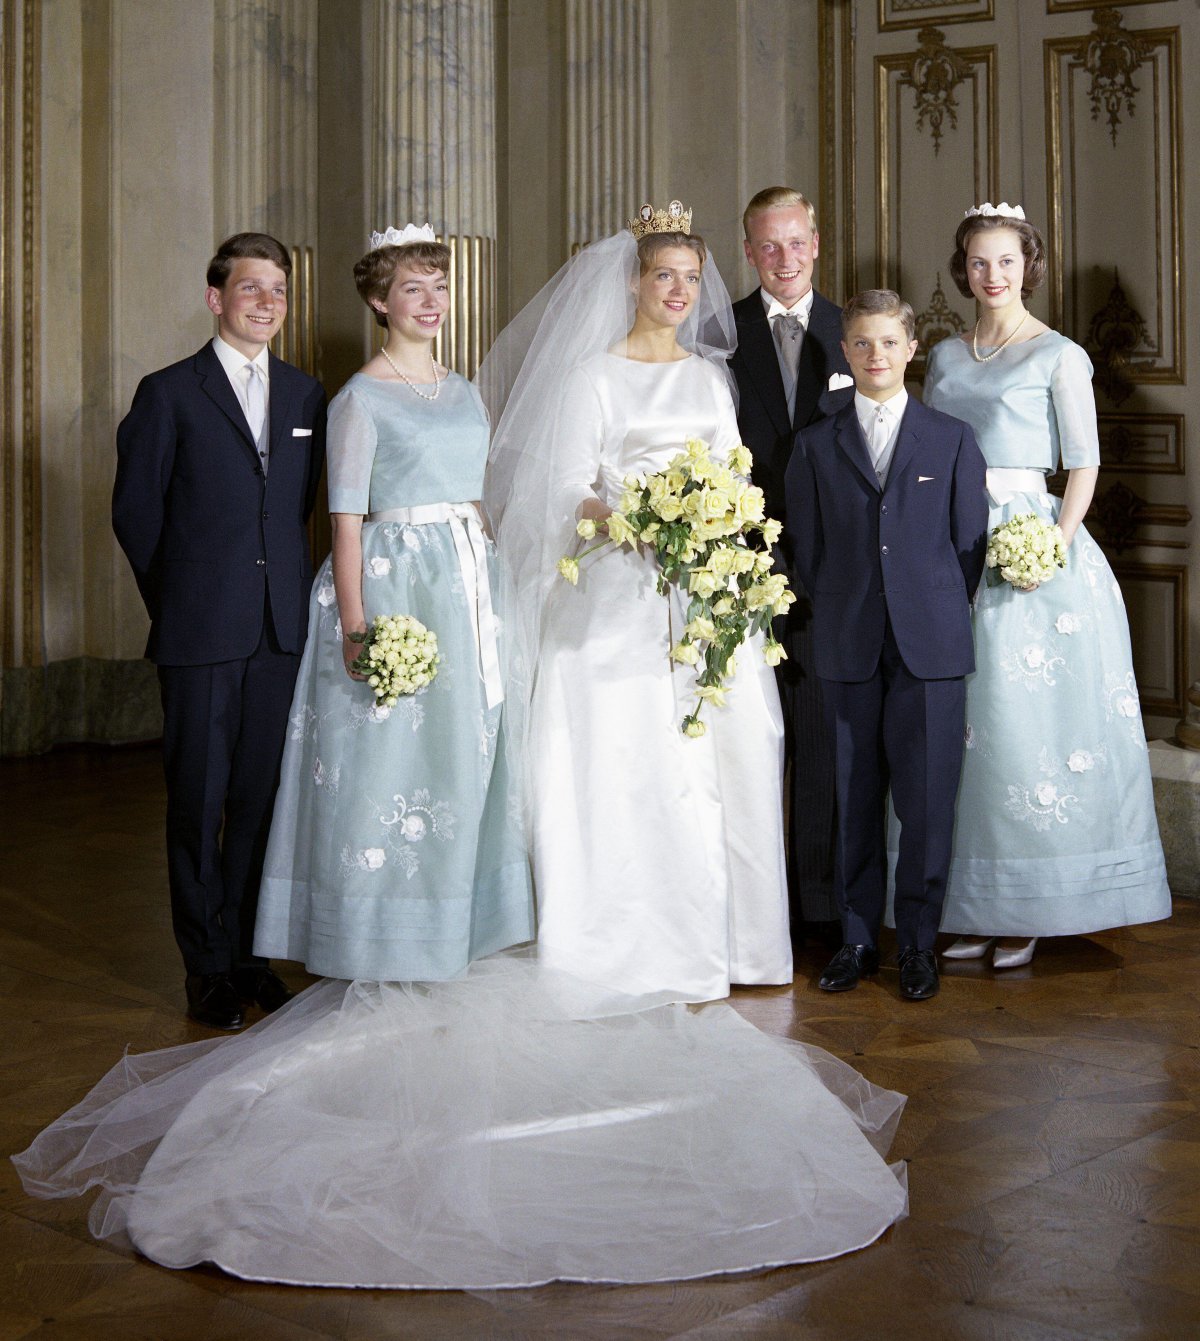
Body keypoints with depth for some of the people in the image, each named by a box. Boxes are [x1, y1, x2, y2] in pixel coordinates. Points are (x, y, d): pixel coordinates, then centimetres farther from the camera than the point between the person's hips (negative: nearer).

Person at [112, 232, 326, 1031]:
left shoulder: (306, 395, 11)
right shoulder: (169, 394, -2)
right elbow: (135, 511, 1)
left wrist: (284, 582, 11)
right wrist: (180, 599, 5)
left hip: (283, 628, 4)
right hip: (201, 634, -3)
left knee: (262, 797, 9)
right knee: (199, 801, 4)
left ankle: (250, 953, 22)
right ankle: (208, 966, 15)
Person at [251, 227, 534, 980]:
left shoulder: (465, 393, 14)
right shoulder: (362, 399, -5)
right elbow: (346, 516, -10)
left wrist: (486, 588, 8)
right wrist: (355, 625, -17)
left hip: (468, 585, 7)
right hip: (394, 583, -6)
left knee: (465, 754, 9)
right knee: (390, 756, -3)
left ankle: (452, 930, 21)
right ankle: (383, 948, 8)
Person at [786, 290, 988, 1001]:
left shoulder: (954, 439, 6)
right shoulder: (817, 445, 9)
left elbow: (970, 544, 6)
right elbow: (808, 550, 10)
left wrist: (941, 617, 4)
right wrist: (842, 620, 6)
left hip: (930, 647, -1)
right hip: (849, 649, 1)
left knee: (928, 799, 0)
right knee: (856, 798, 7)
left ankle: (919, 943, 13)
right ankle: (859, 938, 18)